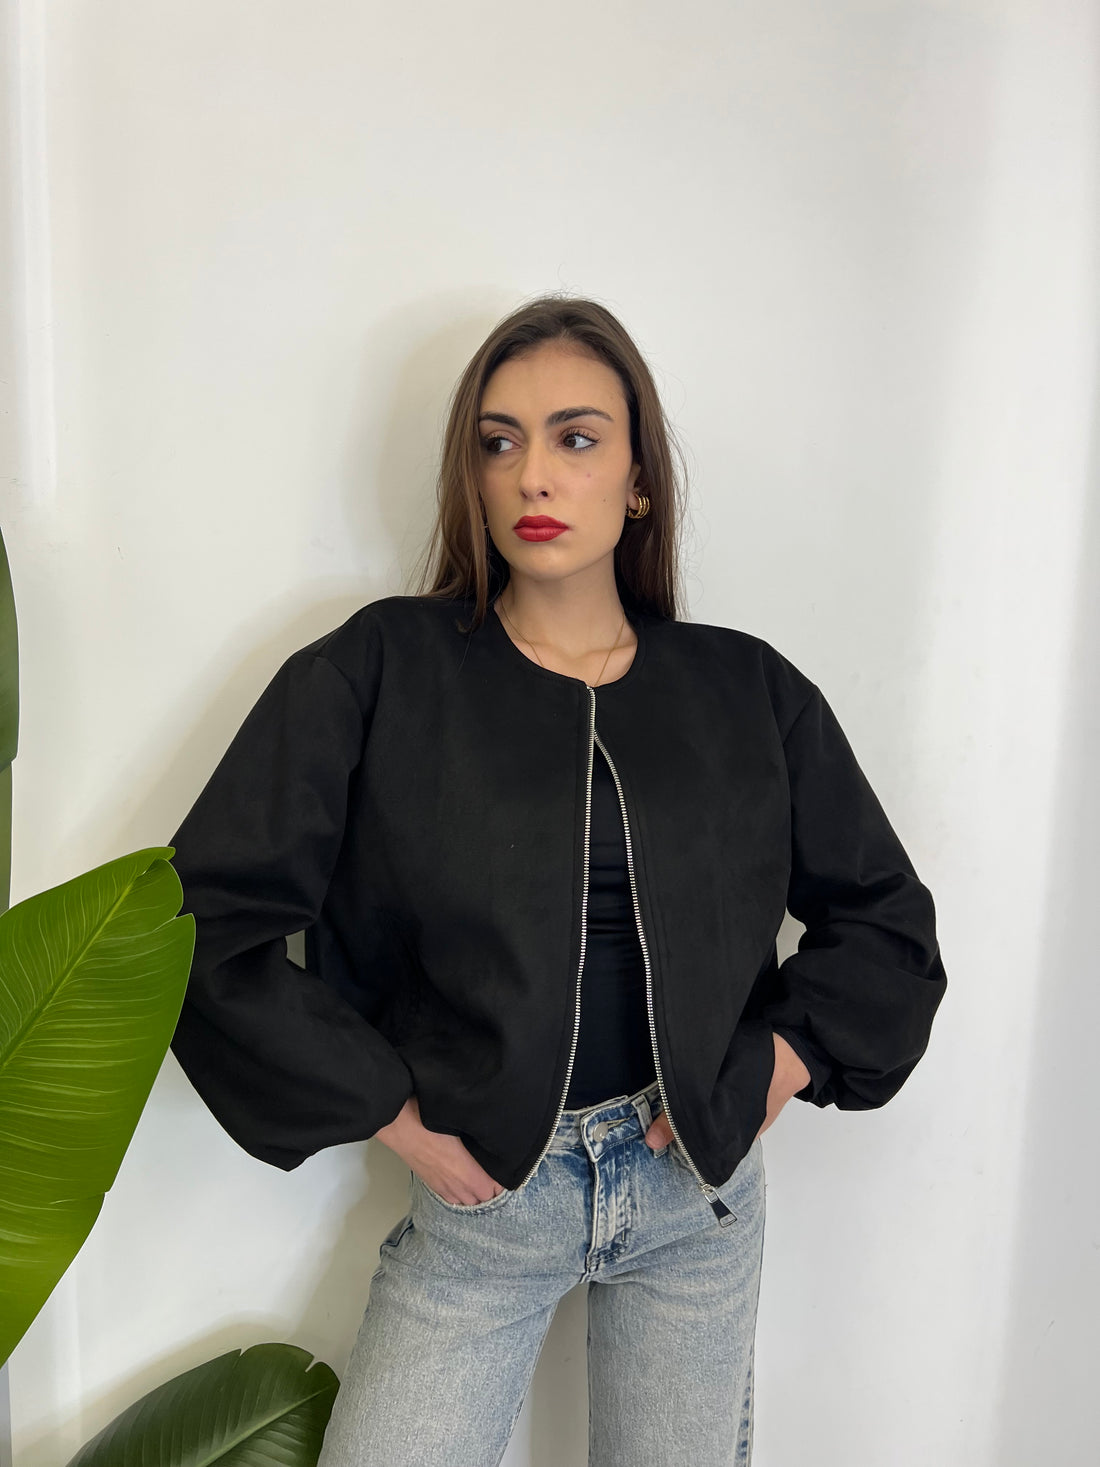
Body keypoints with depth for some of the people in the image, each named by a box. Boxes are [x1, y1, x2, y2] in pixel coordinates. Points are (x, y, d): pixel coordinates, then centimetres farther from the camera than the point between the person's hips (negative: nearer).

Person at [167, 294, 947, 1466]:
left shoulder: (748, 693, -1)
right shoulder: (378, 673, -9)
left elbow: (886, 918, 9)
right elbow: (211, 919, -10)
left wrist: (782, 1066, -3)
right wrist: (387, 1110, -10)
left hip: (699, 1182, 2)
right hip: (476, 1191, -1)